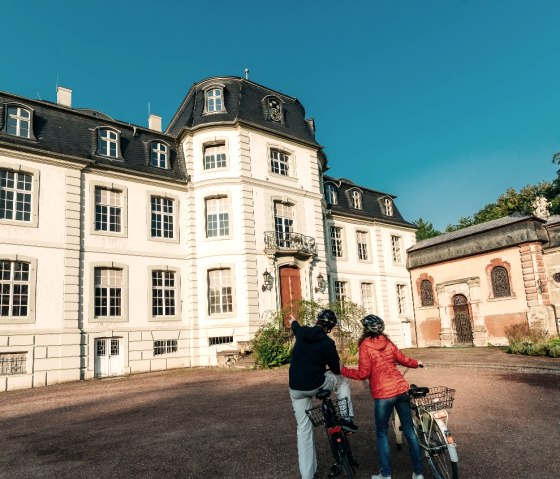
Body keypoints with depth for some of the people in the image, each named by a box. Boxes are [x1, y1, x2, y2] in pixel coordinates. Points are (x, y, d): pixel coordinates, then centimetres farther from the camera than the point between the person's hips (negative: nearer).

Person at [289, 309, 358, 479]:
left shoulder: (302, 333, 2)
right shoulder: (327, 343, -13)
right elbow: (336, 369, 0)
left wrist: (293, 322, 53)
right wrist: (338, 368, 25)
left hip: (295, 389, 4)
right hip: (315, 385, -4)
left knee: (303, 429, 14)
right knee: (343, 381, 24)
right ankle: (347, 419, 18)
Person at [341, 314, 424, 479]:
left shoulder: (364, 346, -9)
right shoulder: (387, 342, 7)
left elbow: (363, 373, -11)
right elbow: (403, 359, 16)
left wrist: (342, 370, -1)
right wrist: (417, 363, 36)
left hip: (383, 393, -5)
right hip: (401, 389, 5)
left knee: (382, 433, 10)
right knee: (409, 429, 14)